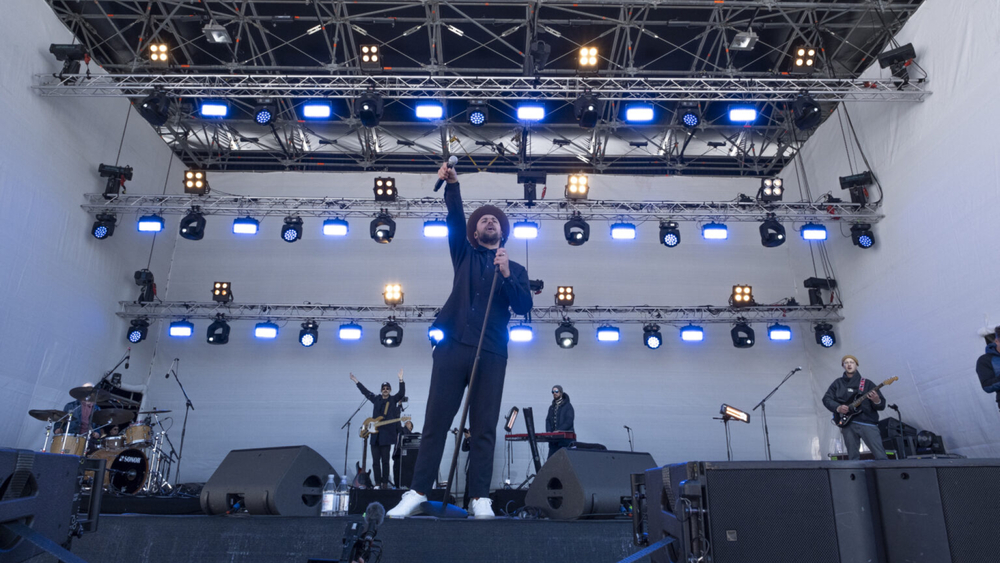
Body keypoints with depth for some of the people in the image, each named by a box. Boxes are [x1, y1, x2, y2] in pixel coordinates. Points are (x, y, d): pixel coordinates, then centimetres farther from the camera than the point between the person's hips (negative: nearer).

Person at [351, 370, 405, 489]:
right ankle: (377, 483, 8)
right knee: (375, 460, 3)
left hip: (386, 435, -4)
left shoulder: (393, 399, 6)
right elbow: (365, 391, 25)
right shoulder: (376, 399, 16)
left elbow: (402, 393, -10)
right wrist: (356, 381, 29)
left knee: (385, 460, -3)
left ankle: (385, 483, 2)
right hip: (375, 435, 4)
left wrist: (401, 380, -22)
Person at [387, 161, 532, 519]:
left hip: (491, 354, 0)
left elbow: (524, 307, 3)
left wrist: (506, 275, -9)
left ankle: (480, 499, 3)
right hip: (453, 347, 0)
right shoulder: (465, 255, 20)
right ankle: (417, 494, 3)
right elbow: (456, 219, 3)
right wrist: (452, 185, -11)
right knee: (435, 422, -1)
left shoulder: (515, 270, 18)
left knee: (484, 428, -1)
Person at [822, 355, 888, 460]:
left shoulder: (867, 383, 11)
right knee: (853, 457, 2)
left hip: (867, 422, -1)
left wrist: (877, 401, -18)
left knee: (880, 456, -11)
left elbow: (882, 405, 6)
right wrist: (838, 408, -7)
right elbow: (826, 399, 11)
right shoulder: (838, 383, 15)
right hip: (847, 422, 1)